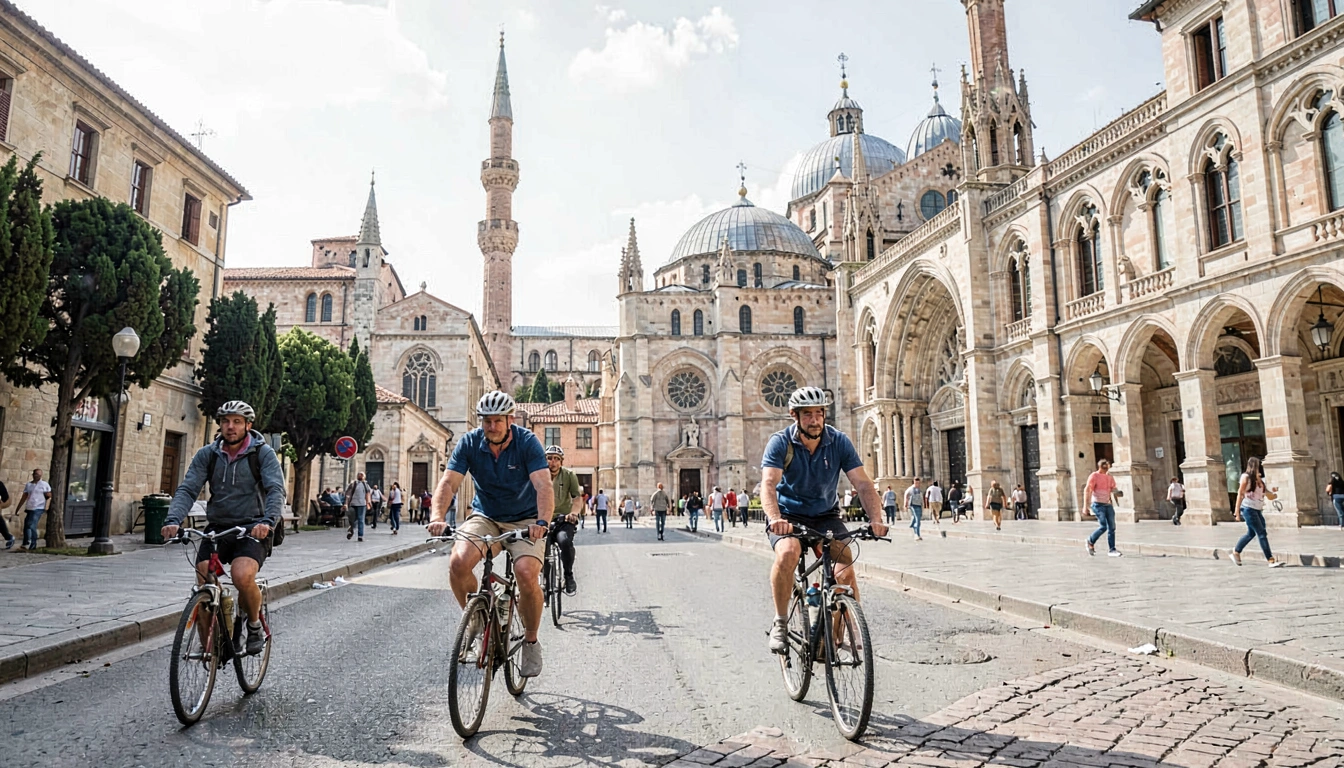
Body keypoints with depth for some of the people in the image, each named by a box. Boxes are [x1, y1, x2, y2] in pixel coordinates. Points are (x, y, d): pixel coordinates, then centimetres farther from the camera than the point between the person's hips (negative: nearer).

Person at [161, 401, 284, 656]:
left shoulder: (263, 453, -6)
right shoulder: (207, 454, 4)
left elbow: (276, 491, -17)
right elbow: (187, 489, -6)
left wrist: (268, 521, -36)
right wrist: (173, 520, -25)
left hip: (252, 529, -4)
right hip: (217, 527, 4)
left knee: (242, 576, -28)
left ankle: (255, 625, 0)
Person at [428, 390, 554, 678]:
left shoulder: (527, 442, -17)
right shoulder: (469, 442, -10)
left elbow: (544, 485, -28)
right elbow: (448, 482, -18)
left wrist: (542, 521, -46)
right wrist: (438, 517, -36)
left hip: (525, 520, -2)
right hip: (485, 517, 2)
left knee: (527, 575, -26)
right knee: (458, 562, -26)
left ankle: (530, 640, 1)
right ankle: (476, 617, 4)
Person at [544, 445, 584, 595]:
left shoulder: (569, 475, 2)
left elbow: (578, 497, -5)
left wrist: (574, 512, -26)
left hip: (564, 520, -2)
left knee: (565, 540, -32)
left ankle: (569, 577, -10)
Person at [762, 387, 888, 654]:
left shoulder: (839, 442, -11)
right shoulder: (780, 442, -17)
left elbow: (863, 484, -17)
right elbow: (768, 484, -31)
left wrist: (876, 519, -35)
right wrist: (775, 519, -50)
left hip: (826, 515, 3)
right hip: (788, 515, -2)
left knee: (846, 562, -20)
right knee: (788, 553, -32)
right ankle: (780, 623, -14)